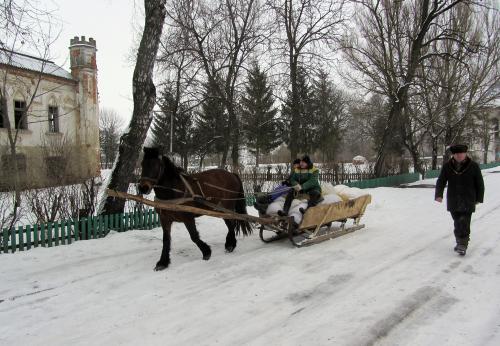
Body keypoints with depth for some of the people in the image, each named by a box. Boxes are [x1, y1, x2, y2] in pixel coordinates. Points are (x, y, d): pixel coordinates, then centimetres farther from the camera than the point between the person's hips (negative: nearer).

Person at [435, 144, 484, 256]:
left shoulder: (473, 166, -3)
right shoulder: (447, 167, 1)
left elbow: (479, 184, 4)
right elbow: (441, 181, -2)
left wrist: (479, 198, 5)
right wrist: (438, 195, -16)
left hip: (468, 201, -3)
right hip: (453, 201, 3)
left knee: (464, 222, -11)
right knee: (457, 223, 10)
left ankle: (462, 245, -7)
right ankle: (459, 242, 25)